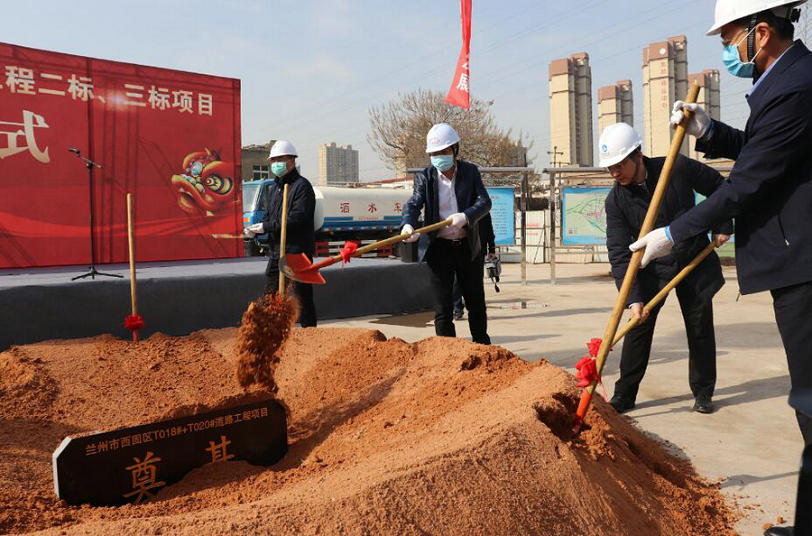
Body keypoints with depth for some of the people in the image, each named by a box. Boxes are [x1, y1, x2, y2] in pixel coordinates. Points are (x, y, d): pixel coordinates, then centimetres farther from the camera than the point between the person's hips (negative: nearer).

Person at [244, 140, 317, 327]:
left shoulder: (301, 185, -9)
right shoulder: (273, 188, 18)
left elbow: (297, 218, -19)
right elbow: (269, 217, 20)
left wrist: (266, 227, -18)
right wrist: (255, 229, -2)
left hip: (297, 252, -8)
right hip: (276, 252, 9)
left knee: (302, 297, -2)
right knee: (270, 295, 13)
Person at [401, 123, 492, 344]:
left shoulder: (470, 171, 2)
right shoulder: (425, 177, -2)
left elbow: (484, 202, -9)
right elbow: (413, 204, -15)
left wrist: (465, 216, -29)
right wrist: (408, 225, -38)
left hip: (468, 247, 2)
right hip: (439, 249, -2)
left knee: (476, 303, 15)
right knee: (442, 308, 0)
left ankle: (483, 348, 32)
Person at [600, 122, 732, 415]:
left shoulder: (678, 168, -17)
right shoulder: (616, 200, -16)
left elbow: (719, 187, 3)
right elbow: (619, 253, -20)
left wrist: (722, 226, 0)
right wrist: (633, 298, -29)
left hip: (695, 261, 1)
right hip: (652, 269, 0)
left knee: (700, 329, 7)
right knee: (638, 328, -6)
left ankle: (703, 392, 25)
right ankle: (624, 395, 6)